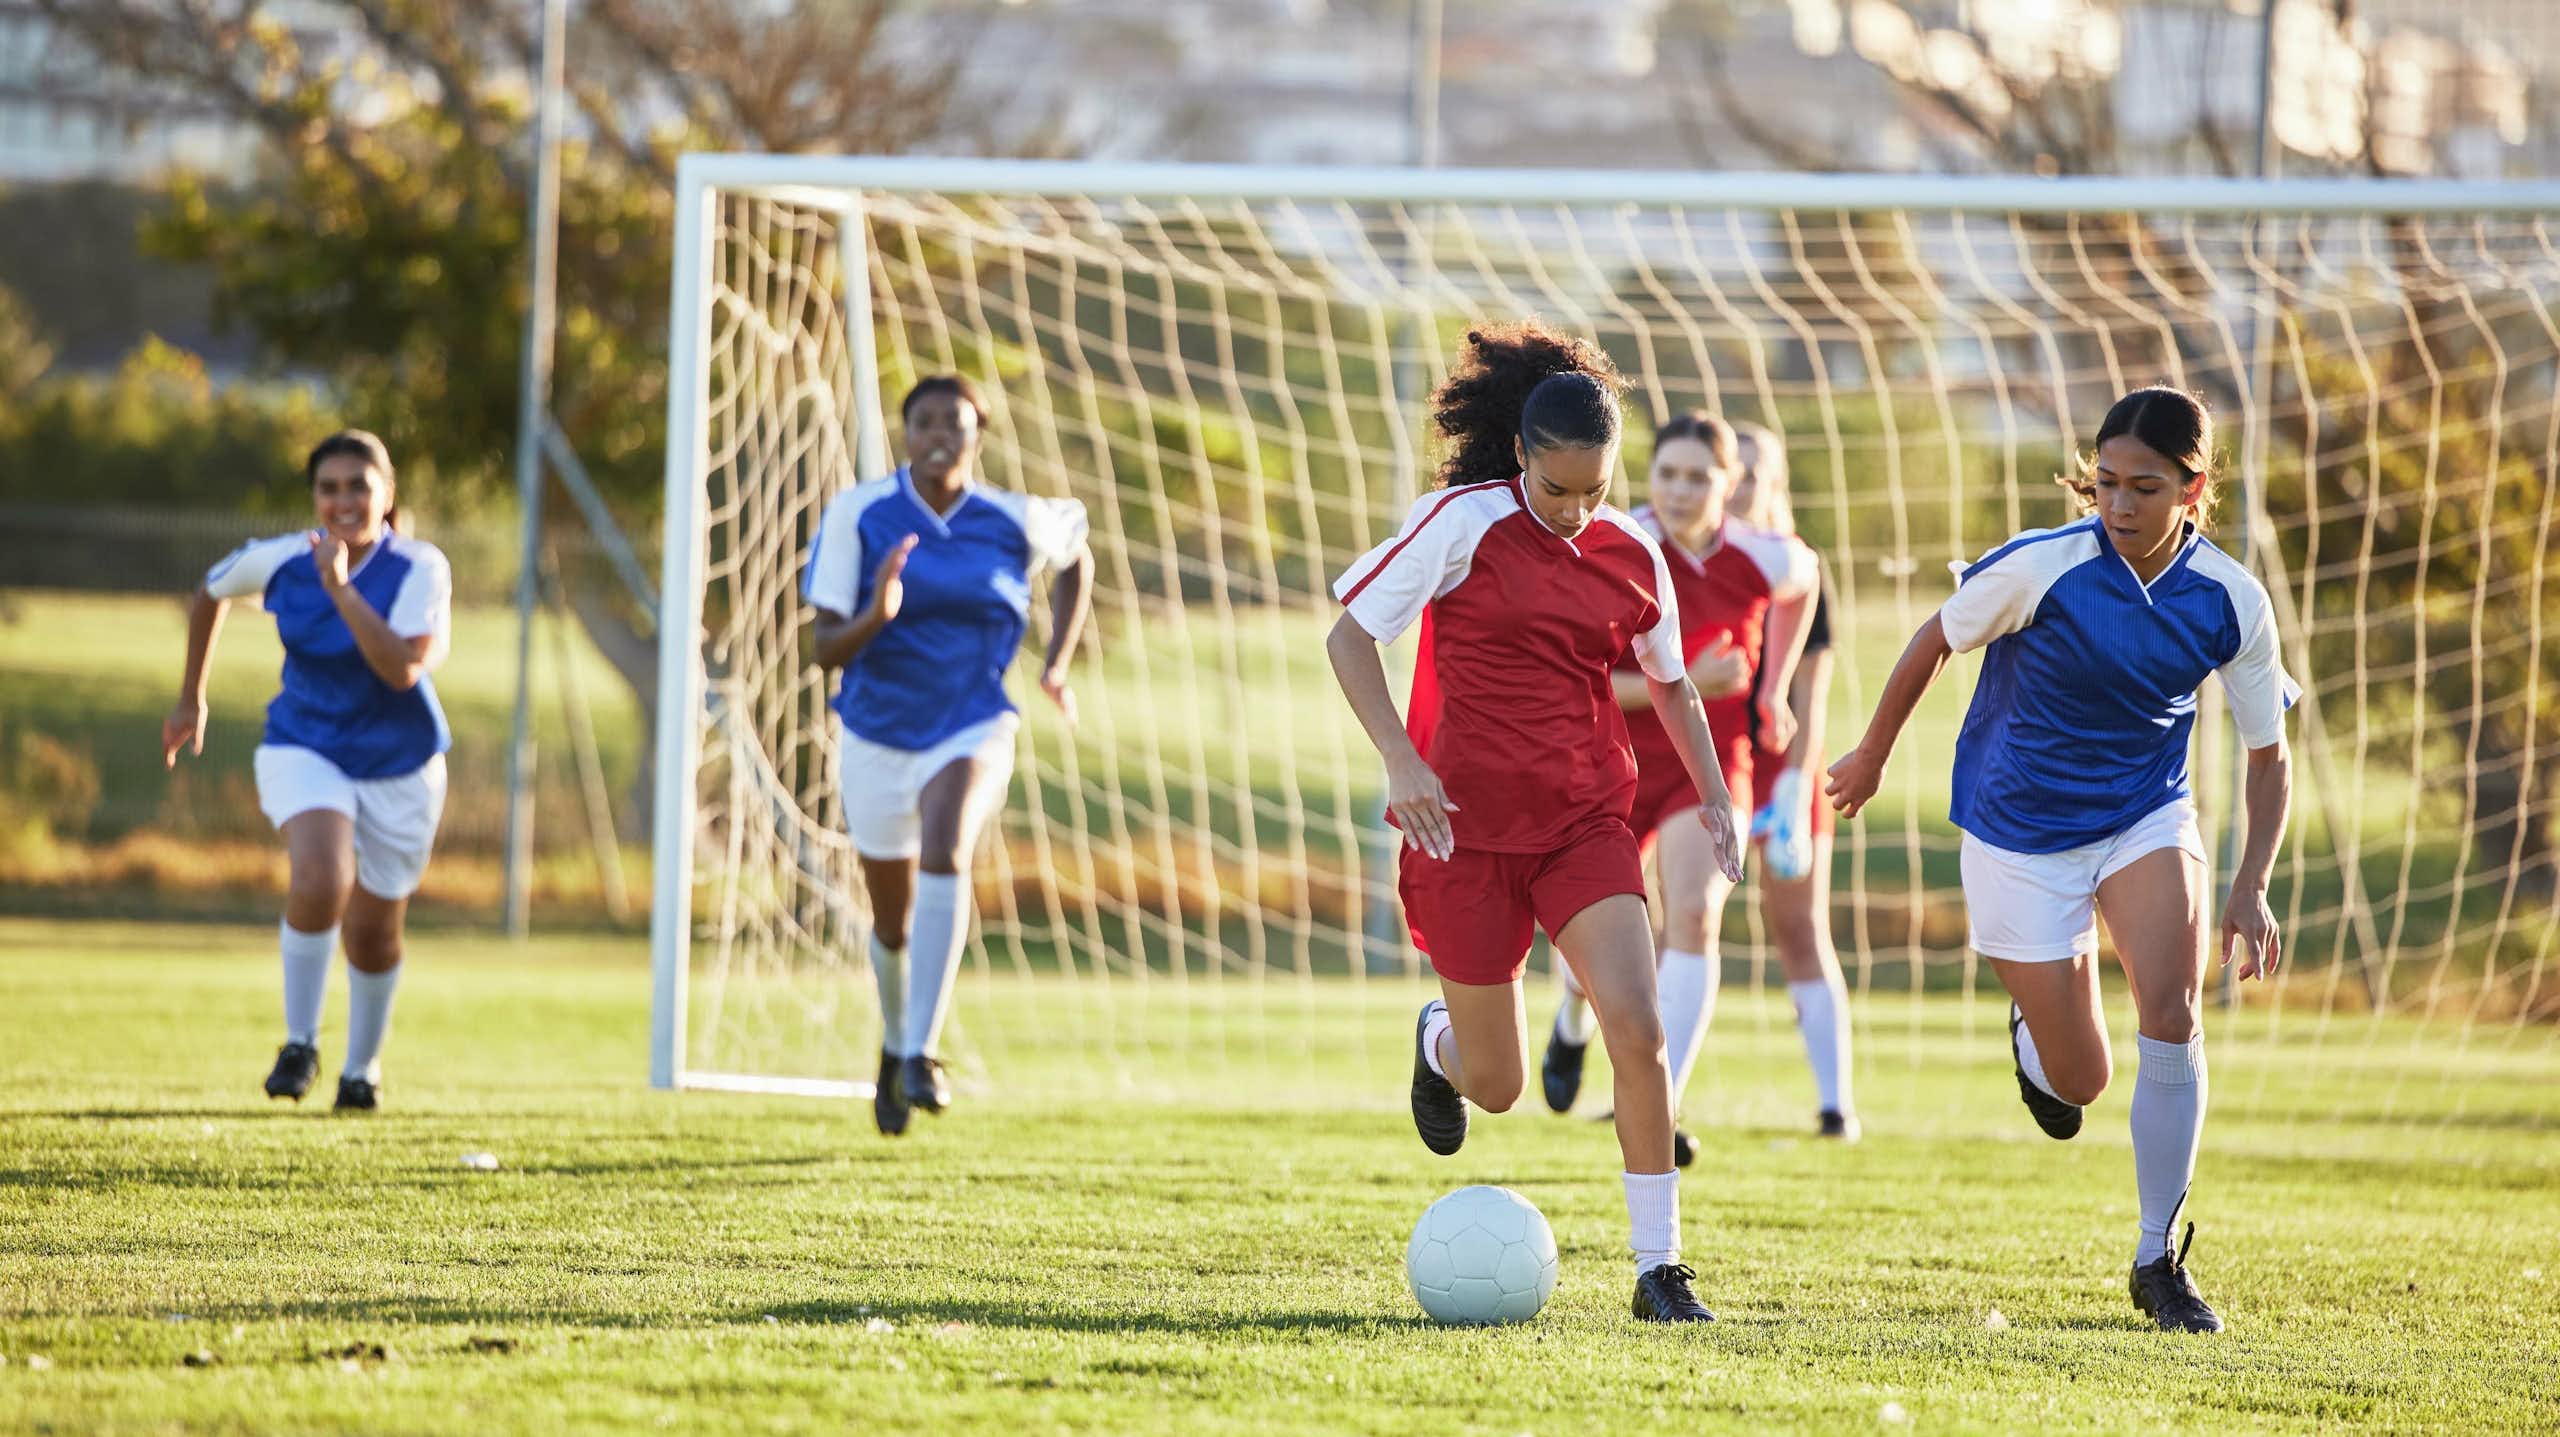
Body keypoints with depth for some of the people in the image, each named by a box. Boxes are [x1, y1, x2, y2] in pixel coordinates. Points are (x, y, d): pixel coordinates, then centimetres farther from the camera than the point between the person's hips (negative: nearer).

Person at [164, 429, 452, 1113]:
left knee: (373, 934, 10)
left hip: (399, 768, 0)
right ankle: (299, 1044, -8)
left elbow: (403, 669, -33)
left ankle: (363, 1065, 39)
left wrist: (340, 588, -36)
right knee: (319, 884, -28)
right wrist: (191, 698, 18)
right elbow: (210, 593, 13)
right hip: (304, 749, 0)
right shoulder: (279, 561, -10)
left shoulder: (420, 569, -18)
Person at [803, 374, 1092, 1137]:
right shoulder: (859, 514, -11)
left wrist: (1056, 664, 7)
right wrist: (875, 616, -33)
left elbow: (1076, 559, 17)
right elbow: (827, 649, -12)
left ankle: (923, 1052, -33)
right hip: (876, 736, 1)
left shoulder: (1015, 521, -7)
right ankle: (895, 1041, 46)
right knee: (893, 921, 13)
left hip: (972, 732, -1)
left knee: (944, 852, -32)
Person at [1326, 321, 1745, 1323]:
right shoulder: (1464, 524, -9)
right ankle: (1440, 1042, 45)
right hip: (1468, 827, -2)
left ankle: (1659, 1267, -8)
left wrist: (1713, 792, 8)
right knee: (1495, 1087, 6)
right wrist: (1401, 761, -18)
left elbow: (1669, 681, 20)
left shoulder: (1631, 556, 3)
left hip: (1587, 825, 2)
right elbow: (1349, 636, -6)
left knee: (1637, 1029, -18)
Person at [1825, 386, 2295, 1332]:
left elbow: (2268, 753, 0)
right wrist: (1873, 753, 10)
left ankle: (2158, 1262, -8)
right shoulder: (2042, 567, -21)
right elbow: (1934, 641, -3)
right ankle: (2030, 1035, 42)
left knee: (2171, 1016, -23)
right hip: (2020, 835, -2)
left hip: (2146, 819, 2)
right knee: (2079, 1083, 1)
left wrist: (2250, 888, -11)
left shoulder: (2230, 603, -12)